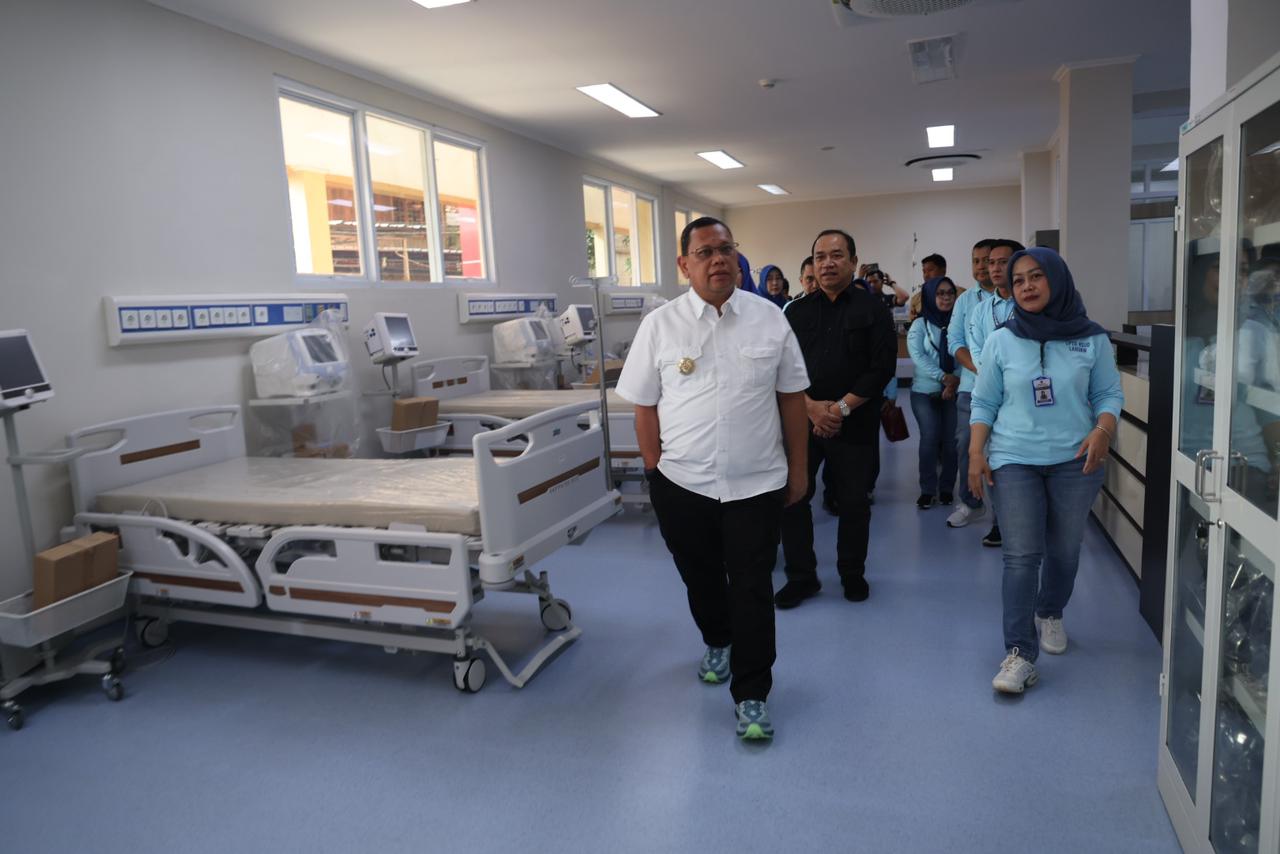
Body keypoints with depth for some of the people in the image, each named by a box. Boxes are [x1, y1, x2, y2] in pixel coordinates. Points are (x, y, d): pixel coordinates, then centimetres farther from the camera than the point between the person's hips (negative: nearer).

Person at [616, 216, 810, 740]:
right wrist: (654, 471, 2)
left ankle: (751, 696, 18)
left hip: (756, 482, -1)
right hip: (682, 482, 1)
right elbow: (644, 406, 2)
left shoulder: (770, 319, 0)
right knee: (701, 579, 19)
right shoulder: (659, 326, -3)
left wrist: (798, 469, 6)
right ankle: (717, 643, 48)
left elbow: (792, 397, 5)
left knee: (752, 590, 3)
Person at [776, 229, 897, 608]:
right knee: (792, 497, 2)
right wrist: (811, 406, -13)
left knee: (853, 502, 9)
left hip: (855, 425, -2)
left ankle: (852, 573, 28)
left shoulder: (872, 309, 0)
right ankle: (801, 576, 17)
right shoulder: (798, 312, 8)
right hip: (802, 420, 2)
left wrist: (841, 408, -15)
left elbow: (882, 367, -8)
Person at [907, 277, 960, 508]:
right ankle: (927, 489, 2)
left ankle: (947, 488, 13)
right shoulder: (920, 324, 4)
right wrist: (944, 377, -17)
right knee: (930, 437, -8)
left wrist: (956, 381, -17)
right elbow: (917, 356, -7)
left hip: (955, 391, 1)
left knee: (951, 439, -1)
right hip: (925, 391, -1)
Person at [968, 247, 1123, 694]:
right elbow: (984, 402, 3)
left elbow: (1109, 394, 3)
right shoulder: (1001, 341, 1)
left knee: (1064, 550, 12)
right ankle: (1019, 654, -4)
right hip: (1014, 460, -1)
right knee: (1021, 556, -7)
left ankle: (1050, 614, 40)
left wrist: (1103, 430, -16)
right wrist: (976, 453, -6)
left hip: (1075, 460, 1)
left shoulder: (1092, 339, 1)